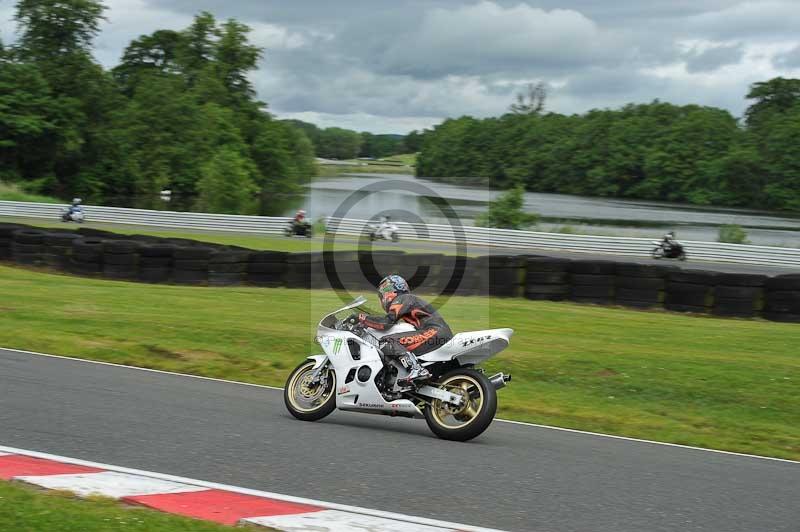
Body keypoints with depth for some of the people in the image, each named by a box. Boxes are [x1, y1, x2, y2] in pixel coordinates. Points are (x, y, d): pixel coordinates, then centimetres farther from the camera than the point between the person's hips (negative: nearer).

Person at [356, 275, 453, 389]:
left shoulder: (401, 299, 0)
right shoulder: (408, 299, 29)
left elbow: (386, 322, -12)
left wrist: (362, 318, -2)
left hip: (434, 331, -10)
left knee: (387, 342, -19)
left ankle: (417, 370, -34)